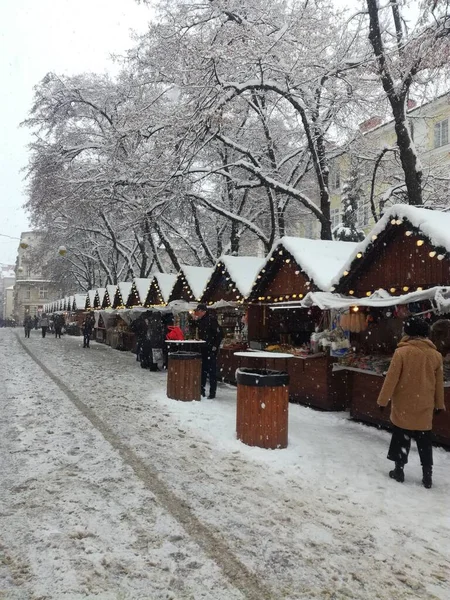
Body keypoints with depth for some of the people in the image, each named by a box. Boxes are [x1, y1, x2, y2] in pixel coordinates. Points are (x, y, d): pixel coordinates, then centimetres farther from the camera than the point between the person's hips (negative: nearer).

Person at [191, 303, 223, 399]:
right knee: (202, 370, 14)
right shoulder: (200, 320, 9)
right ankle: (202, 390, 25)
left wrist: (215, 346, -18)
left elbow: (220, 334, -20)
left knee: (212, 371, -2)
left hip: (211, 349, -8)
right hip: (203, 349, 8)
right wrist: (194, 319, 4)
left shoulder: (211, 319, -17)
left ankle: (212, 392, 5)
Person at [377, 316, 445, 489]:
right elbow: (439, 383, 7)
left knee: (401, 438, 11)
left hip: (403, 405, -3)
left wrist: (383, 400, -4)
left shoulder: (402, 352, -15)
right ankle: (427, 475, 18)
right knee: (424, 441, 14)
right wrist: (439, 404, 19)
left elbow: (391, 379, -13)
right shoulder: (435, 355, -1)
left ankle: (399, 470, 19)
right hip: (425, 407, 3)